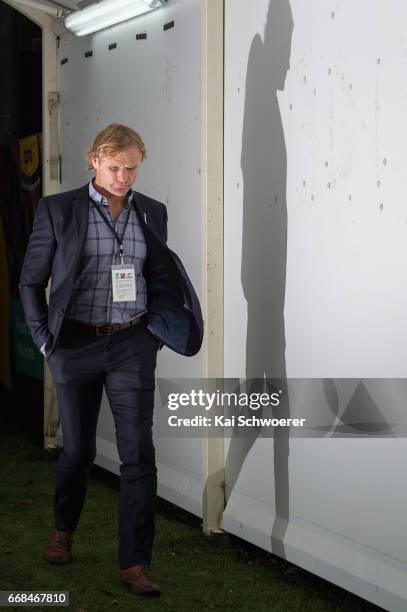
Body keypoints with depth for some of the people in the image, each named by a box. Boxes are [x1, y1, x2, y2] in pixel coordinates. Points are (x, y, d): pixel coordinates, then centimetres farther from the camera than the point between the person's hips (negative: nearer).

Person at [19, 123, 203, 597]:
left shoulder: (152, 213, 5)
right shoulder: (57, 210, -4)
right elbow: (31, 281, 2)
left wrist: (156, 331, 4)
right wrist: (44, 340, -2)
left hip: (132, 345, 1)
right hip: (75, 346, -1)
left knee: (138, 454, -5)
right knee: (77, 448, 13)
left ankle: (135, 564, 3)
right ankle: (63, 530, 40)